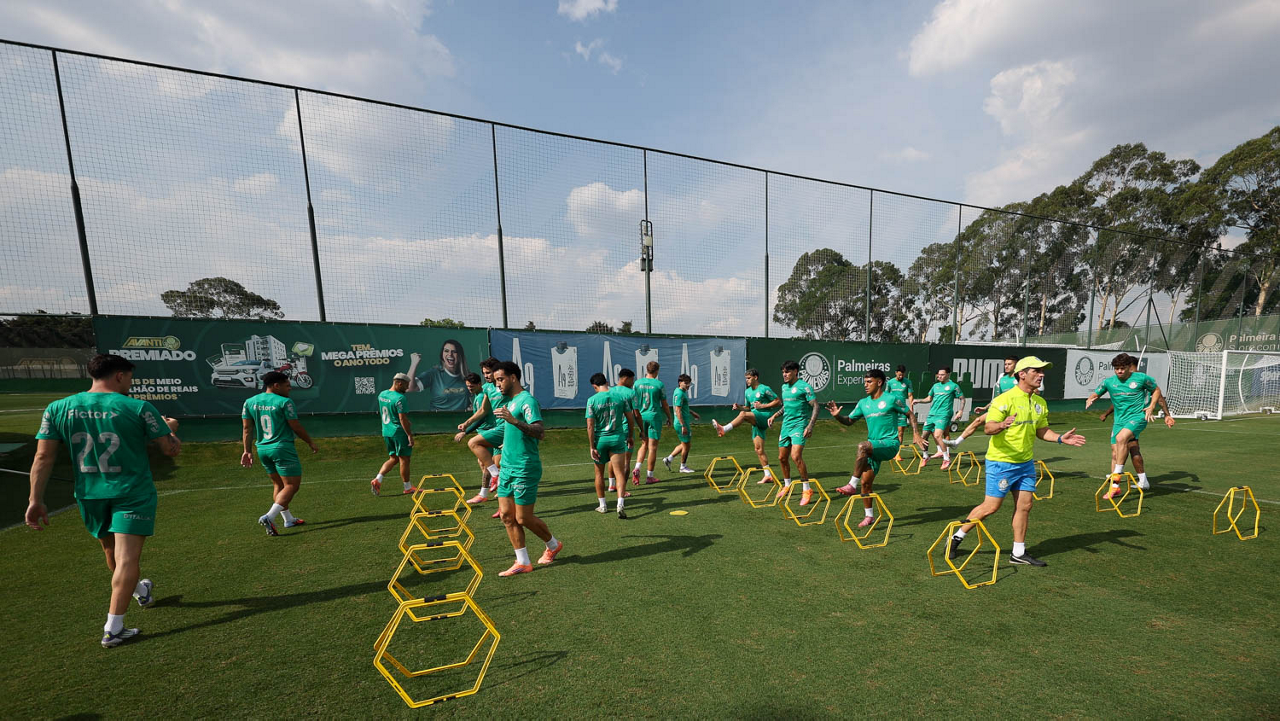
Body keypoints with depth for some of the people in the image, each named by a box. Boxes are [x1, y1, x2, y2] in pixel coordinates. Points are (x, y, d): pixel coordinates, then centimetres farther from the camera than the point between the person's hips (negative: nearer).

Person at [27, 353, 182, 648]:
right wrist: (170, 428, 12)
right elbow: (171, 449, -9)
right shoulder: (139, 408, -13)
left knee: (111, 552, 24)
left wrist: (35, 499, 5)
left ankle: (142, 591, 46)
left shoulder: (58, 408, -1)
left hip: (89, 495, 6)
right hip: (133, 493, -5)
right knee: (127, 558, 0)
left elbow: (44, 457, -1)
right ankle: (113, 629, 2)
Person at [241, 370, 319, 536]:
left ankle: (288, 519, 25)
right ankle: (269, 517, -13)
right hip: (282, 448, -8)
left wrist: (247, 451, 17)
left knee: (279, 485, 18)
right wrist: (310, 443, 5)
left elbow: (247, 428, 10)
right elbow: (296, 427, -9)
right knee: (292, 485, 0)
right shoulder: (284, 402, -12)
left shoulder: (250, 402, 8)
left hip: (262, 450, 8)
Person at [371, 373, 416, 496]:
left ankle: (377, 480, 6)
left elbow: (380, 414, 19)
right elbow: (402, 418, -21)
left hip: (386, 432, 8)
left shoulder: (381, 394, 8)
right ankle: (407, 487, 13)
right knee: (404, 459, 3)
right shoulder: (399, 398, -19)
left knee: (393, 459, 18)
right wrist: (410, 435, -17)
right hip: (399, 432, -8)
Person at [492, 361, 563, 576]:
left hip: (524, 469, -9)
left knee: (523, 518, 1)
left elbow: (540, 432, -29)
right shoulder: (508, 401, 12)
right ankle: (522, 562, 20)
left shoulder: (526, 400, -16)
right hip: (508, 467, 9)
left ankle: (553, 545, 27)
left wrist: (513, 420, -40)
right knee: (507, 515, 8)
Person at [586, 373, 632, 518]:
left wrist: (592, 447, -7)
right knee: (620, 473, 3)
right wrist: (630, 436, 19)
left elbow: (590, 426, -12)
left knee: (599, 473, 16)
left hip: (600, 440, -1)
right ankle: (620, 504, -11)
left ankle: (602, 505, 26)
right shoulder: (620, 397, -2)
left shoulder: (592, 400, -9)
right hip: (617, 438, 1)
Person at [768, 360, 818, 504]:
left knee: (796, 456, -19)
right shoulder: (784, 387, 14)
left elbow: (815, 406, -12)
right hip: (786, 425, 8)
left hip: (799, 425, -8)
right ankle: (787, 485, 32)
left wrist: (810, 426, -20)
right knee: (782, 457, 11)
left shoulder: (804, 386, -9)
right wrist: (775, 415, 17)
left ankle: (806, 489, -5)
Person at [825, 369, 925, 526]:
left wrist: (916, 434, -6)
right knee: (865, 482, 2)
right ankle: (869, 516, 20)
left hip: (890, 444, -6)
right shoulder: (863, 403, 11)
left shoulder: (892, 398, -3)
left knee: (862, 446, -35)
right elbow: (849, 421, 15)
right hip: (873, 447, 6)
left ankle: (852, 486, -29)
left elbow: (910, 415, 6)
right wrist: (837, 416, -4)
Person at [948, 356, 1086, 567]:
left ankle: (1018, 553, 22)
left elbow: (1042, 431, 18)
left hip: (1026, 463, 8)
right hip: (1000, 462, -7)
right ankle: (957, 537, 11)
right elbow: (988, 428, -21)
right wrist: (1001, 425, -41)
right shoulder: (1005, 399, -16)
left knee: (1025, 505, 9)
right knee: (991, 506, -3)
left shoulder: (1040, 403, 8)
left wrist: (1061, 438, 1)